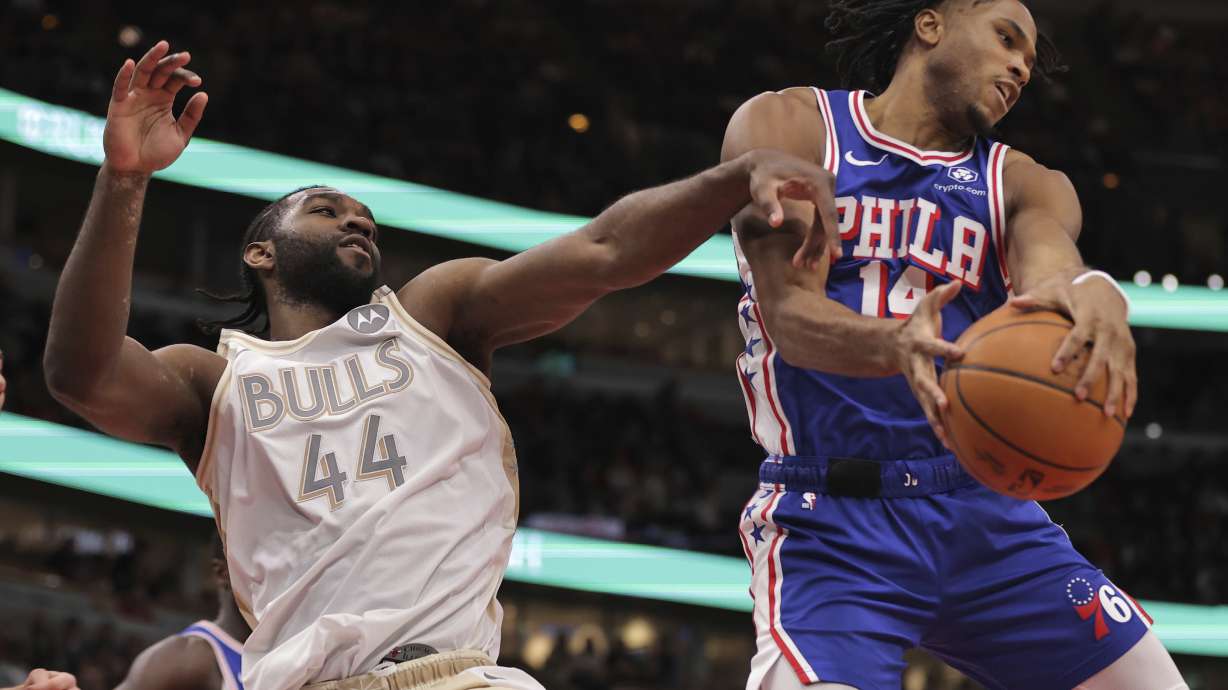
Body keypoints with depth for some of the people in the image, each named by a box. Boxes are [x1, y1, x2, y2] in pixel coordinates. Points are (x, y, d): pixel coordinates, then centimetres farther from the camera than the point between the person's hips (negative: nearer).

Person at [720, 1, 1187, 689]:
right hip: (833, 521, -4)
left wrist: (1095, 294, -38)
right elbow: (790, 313, -11)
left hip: (988, 513, 4)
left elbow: (1048, 258, -12)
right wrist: (895, 343, -34)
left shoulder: (1021, 183, 13)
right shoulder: (789, 126, 3)